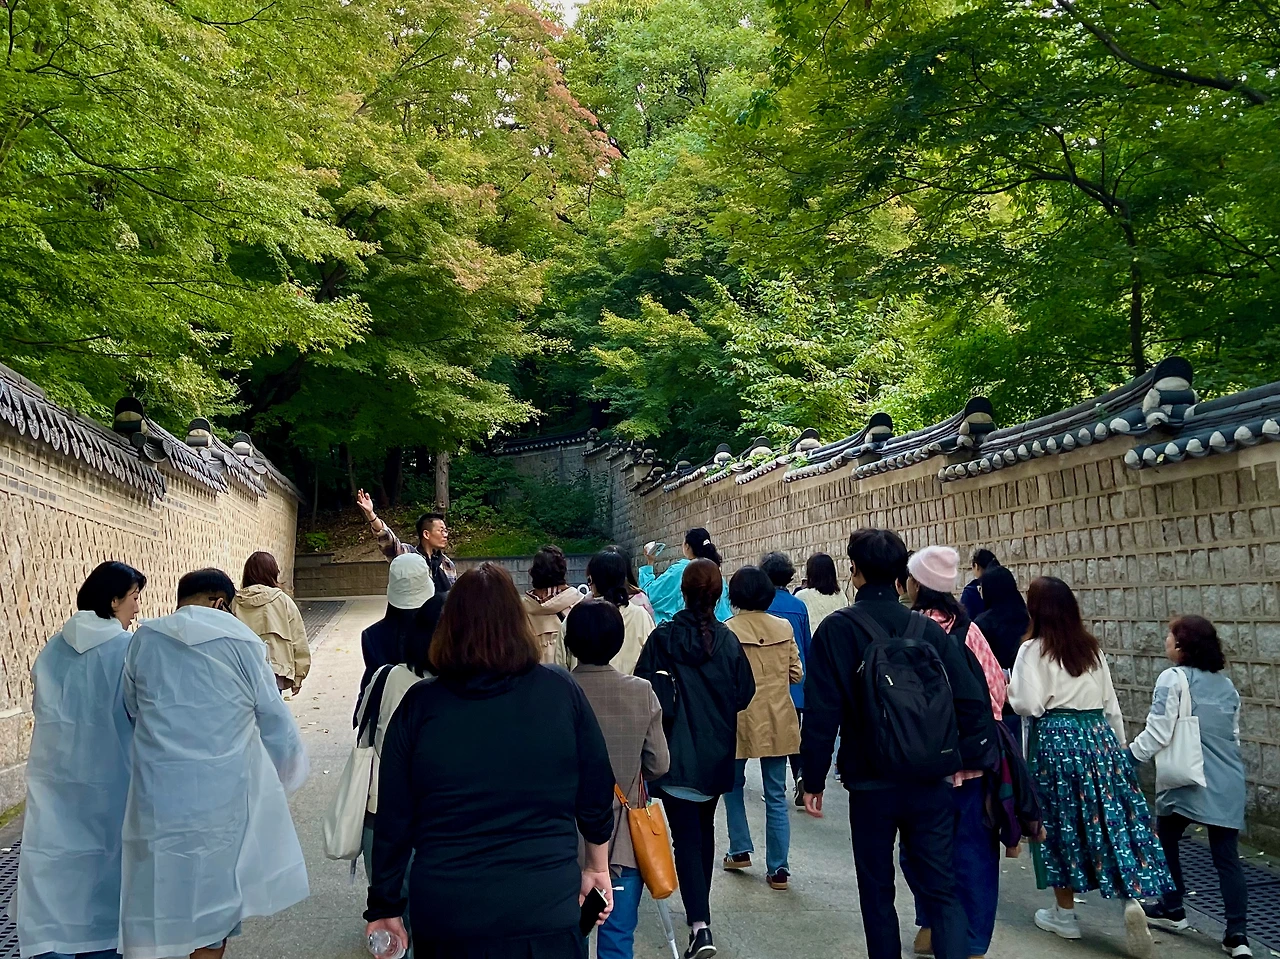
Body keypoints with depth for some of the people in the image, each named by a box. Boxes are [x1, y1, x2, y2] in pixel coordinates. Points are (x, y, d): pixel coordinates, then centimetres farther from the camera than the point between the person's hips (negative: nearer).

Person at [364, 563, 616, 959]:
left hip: (445, 914, 1)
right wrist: (598, 867, 16)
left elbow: (393, 819, -3)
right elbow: (597, 793, 0)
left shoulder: (419, 704, -8)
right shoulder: (561, 691, -8)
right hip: (546, 911, 0)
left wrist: (385, 905, 10)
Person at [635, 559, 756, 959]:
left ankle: (700, 925, -15)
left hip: (677, 753, -3)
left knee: (686, 836, -2)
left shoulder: (662, 638, -12)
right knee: (704, 828, 21)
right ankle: (700, 907, 36)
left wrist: (670, 710, 6)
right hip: (717, 754, 4)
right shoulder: (728, 640, -5)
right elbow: (744, 694, 1)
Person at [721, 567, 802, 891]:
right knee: (776, 796, 8)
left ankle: (740, 851, 25)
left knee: (733, 785, 21)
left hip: (740, 721, -2)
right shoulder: (784, 627, -2)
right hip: (778, 721, 2)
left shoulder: (727, 630, -12)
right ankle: (778, 868, 9)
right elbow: (796, 674, 4)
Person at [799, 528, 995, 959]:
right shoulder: (929, 629, -1)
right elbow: (973, 700, -5)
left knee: (877, 892, 14)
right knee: (941, 891, 10)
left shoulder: (836, 629, -10)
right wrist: (970, 758, 7)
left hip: (870, 785, -2)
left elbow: (821, 712, -13)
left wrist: (813, 780, -4)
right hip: (931, 784, 2)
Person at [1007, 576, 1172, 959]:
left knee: (1062, 822, 7)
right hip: (1097, 735, 4)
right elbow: (1111, 703, 12)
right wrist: (1119, 745, 20)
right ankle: (1132, 897, -8)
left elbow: (1028, 705, -16)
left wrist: (1012, 687, 3)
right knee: (1111, 817, 8)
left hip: (1055, 739, -4)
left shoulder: (1033, 650, -9)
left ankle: (1065, 913, 19)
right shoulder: (1092, 647, 8)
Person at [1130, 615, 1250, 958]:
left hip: (1188, 780, -6)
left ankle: (1172, 910, 26)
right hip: (1228, 783, 6)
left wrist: (1131, 754, -1)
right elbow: (1233, 735, 19)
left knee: (1165, 840, 16)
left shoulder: (1174, 678, -11)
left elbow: (1158, 733, -15)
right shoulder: (1226, 683, 11)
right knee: (1227, 856, 6)